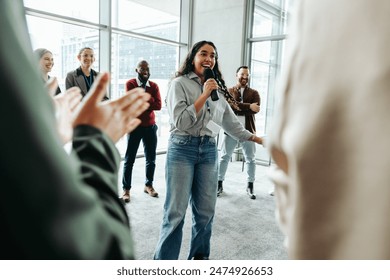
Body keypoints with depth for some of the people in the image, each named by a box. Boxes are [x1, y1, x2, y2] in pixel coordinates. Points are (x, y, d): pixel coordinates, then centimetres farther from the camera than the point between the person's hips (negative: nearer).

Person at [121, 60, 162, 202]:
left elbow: (158, 105, -7)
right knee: (129, 159, 1)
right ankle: (126, 189, 9)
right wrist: (149, 100, -10)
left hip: (150, 126, 4)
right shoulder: (130, 83, -1)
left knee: (151, 158, 10)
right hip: (134, 126, -3)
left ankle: (148, 185, 25)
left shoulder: (154, 86, 7)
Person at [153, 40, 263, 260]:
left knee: (206, 211, 10)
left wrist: (257, 138, 17)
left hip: (209, 151, 5)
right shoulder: (180, 83, 0)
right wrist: (204, 95, -13)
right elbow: (180, 122, -11)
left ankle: (200, 256, 28)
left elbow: (231, 121, 19)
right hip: (183, 149, -5)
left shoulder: (216, 89, 16)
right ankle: (164, 260, 11)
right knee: (176, 212, -4)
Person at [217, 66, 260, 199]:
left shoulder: (254, 93, 9)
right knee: (224, 157, 4)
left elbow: (255, 109, -9)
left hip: (248, 130, 1)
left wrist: (237, 107, -14)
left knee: (251, 159, 7)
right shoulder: (229, 91, 8)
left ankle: (250, 186, 21)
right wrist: (248, 106, -20)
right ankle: (219, 184, 16)